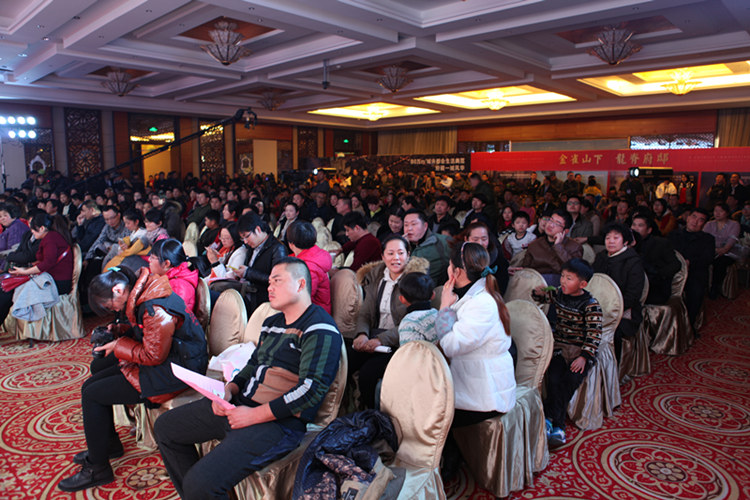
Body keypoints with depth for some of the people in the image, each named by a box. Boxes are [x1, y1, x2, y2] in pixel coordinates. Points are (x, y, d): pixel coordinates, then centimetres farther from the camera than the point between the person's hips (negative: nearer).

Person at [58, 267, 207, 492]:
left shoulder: (155, 310, -27)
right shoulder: (143, 297, 6)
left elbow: (153, 356, -23)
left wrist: (119, 346, -9)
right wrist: (117, 330, 6)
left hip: (173, 371, -10)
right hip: (161, 358, 10)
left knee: (92, 395, -7)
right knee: (90, 385, 13)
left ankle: (98, 470, 9)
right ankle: (109, 444, 34)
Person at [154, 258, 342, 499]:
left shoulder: (320, 329, -15)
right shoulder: (272, 323, 14)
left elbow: (313, 388, -23)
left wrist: (254, 416, -20)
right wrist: (229, 389, 2)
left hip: (278, 422, -9)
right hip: (238, 405, 10)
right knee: (165, 426, 18)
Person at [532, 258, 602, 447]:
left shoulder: (590, 304, -10)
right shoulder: (558, 294, 5)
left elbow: (594, 334, -11)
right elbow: (542, 297, 24)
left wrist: (584, 356, -21)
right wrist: (539, 292, -1)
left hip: (581, 350, -3)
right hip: (559, 346, 3)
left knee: (571, 380, -26)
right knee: (554, 379, -21)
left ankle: (548, 418, -16)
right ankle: (557, 426, -19)